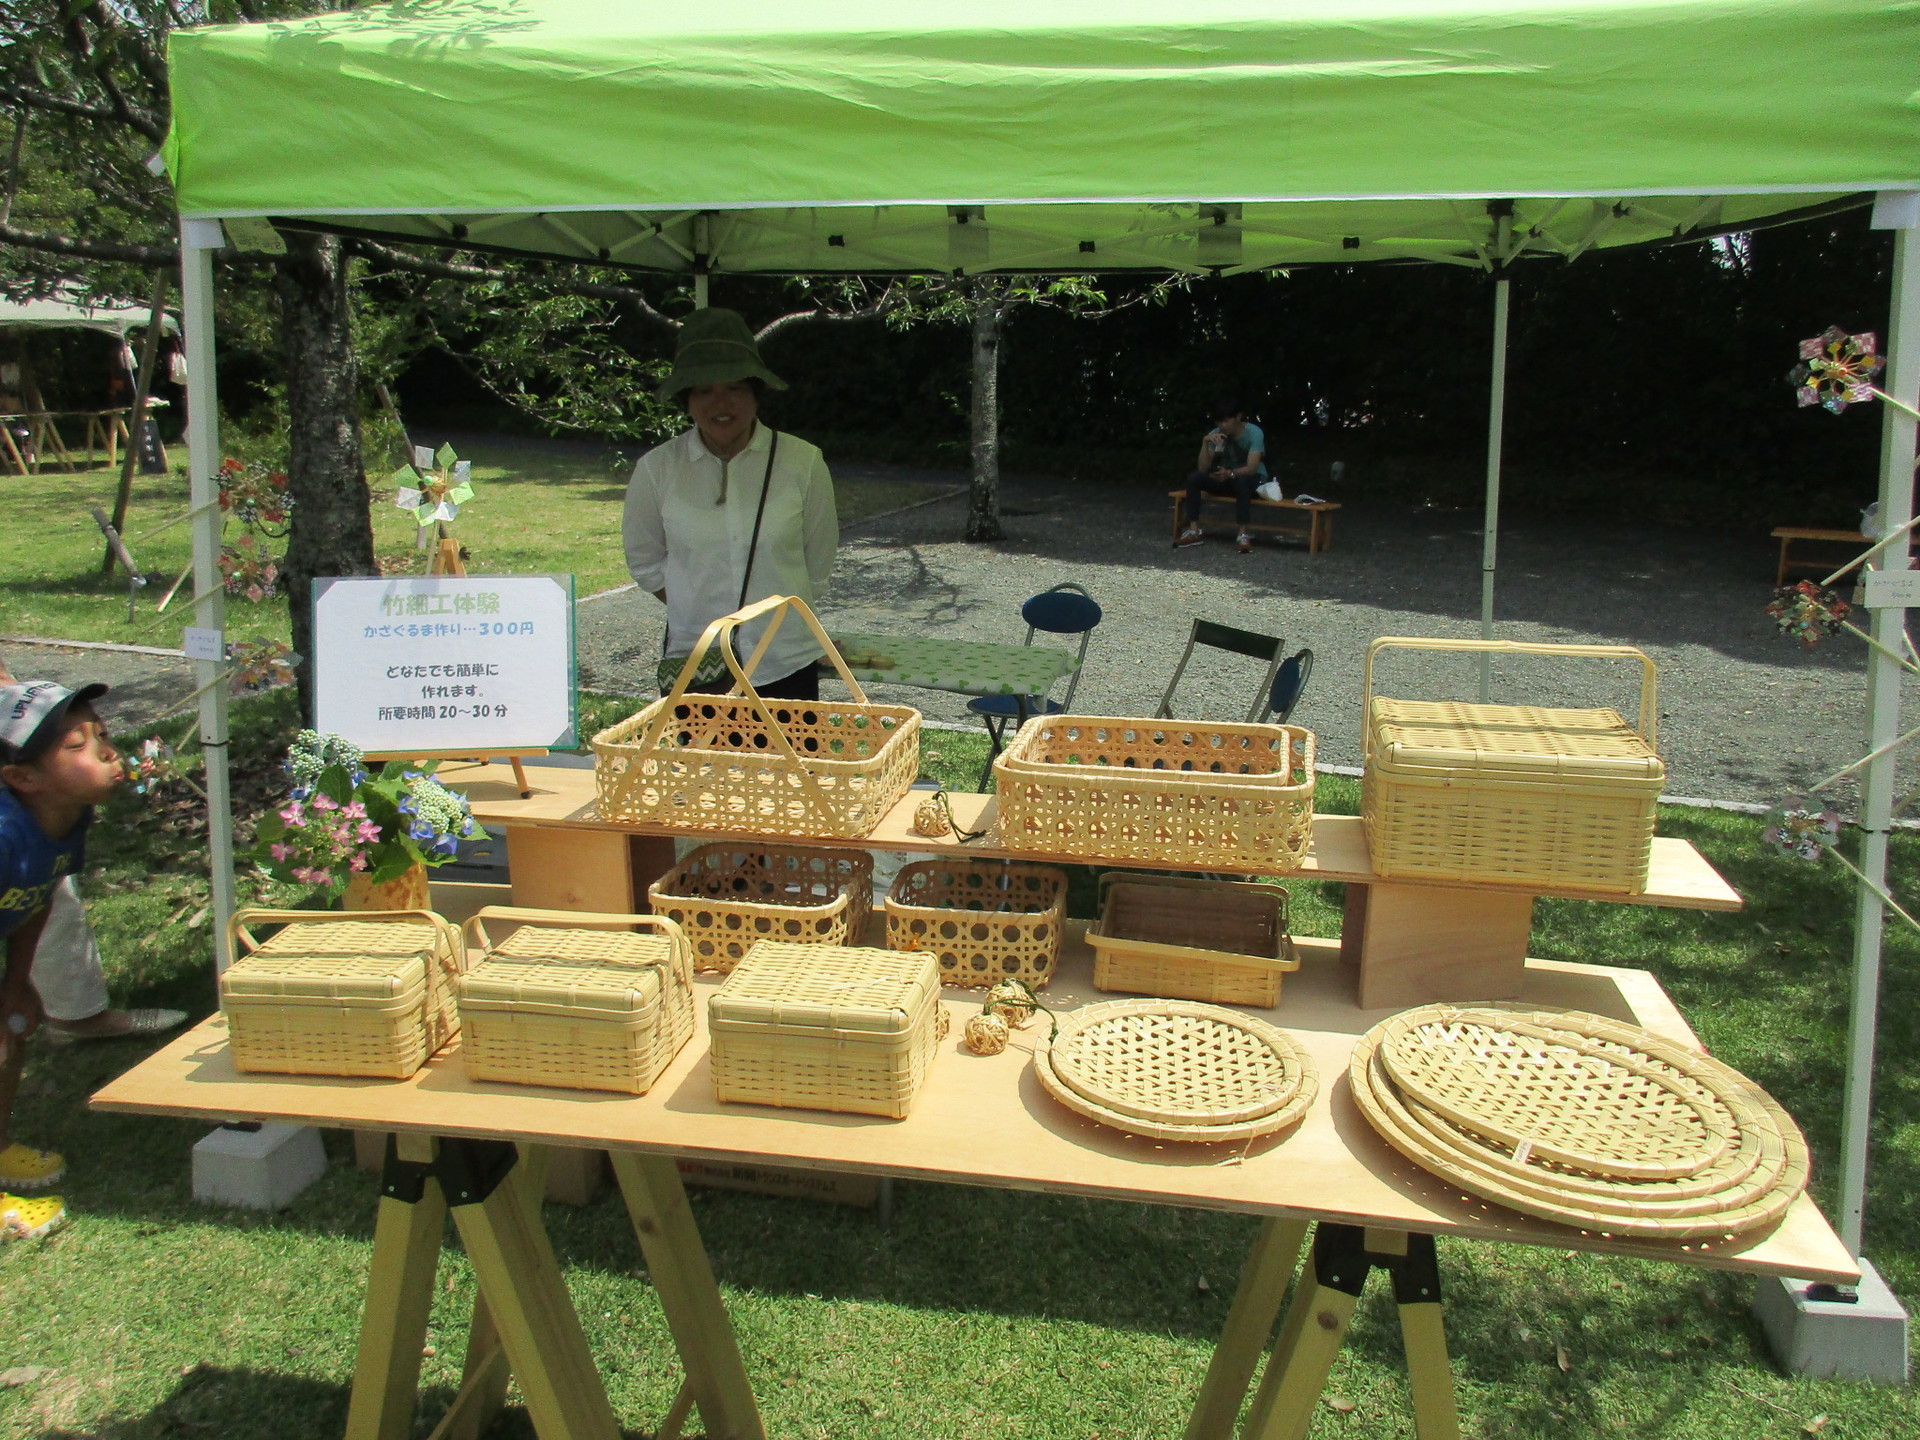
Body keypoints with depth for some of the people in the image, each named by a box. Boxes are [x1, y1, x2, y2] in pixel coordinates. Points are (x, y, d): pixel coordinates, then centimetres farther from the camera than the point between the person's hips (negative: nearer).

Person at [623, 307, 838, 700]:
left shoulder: (802, 464, -5)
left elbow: (818, 566, 7)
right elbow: (645, 563, 10)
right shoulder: (658, 469, -3)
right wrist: (701, 610, 3)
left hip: (786, 667, 0)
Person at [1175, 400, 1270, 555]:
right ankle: (1194, 531, -21)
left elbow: (1251, 468, -32)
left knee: (1241, 481, -40)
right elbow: (1202, 468, -17)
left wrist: (1230, 473, -50)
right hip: (1227, 479, 4)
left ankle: (1244, 534, -38)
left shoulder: (1254, 433, -22)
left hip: (1253, 479, -4)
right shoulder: (1216, 434, -11)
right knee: (1193, 478, -20)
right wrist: (1205, 442, -30)